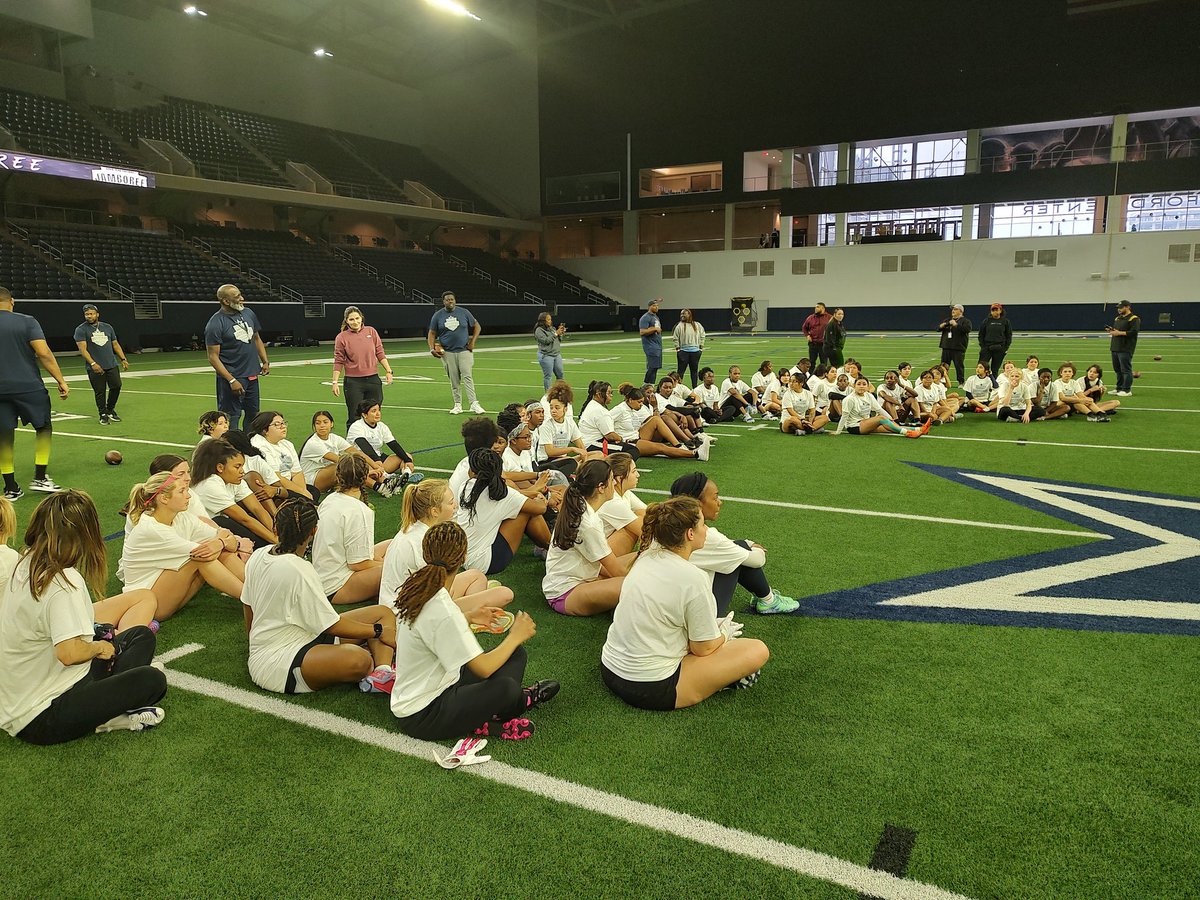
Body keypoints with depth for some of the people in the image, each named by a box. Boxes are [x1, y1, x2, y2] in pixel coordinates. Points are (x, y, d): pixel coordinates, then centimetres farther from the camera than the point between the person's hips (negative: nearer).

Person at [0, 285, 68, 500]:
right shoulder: (26, 321, -3)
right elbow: (43, 353, -13)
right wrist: (61, 380, -10)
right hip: (28, 386, -2)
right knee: (43, 427, 16)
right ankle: (40, 478, 9)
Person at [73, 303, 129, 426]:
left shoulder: (108, 327, 14)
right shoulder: (81, 330, -1)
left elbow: (115, 344, 19)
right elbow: (82, 349, -9)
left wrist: (123, 359, 8)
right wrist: (93, 364, -21)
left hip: (112, 365, 4)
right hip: (95, 368, -4)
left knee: (116, 386, 0)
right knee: (100, 392, -1)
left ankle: (110, 410, 20)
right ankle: (103, 414, 12)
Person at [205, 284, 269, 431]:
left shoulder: (248, 313, 8)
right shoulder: (215, 324, -14)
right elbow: (213, 357, -15)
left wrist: (265, 361, 9)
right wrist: (231, 380, -21)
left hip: (252, 375, 7)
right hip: (233, 377, -7)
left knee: (253, 415, 14)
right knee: (232, 418, -5)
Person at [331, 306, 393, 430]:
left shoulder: (371, 331, 5)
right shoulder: (341, 337, -2)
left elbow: (380, 354, 9)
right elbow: (338, 362, 0)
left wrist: (388, 371, 2)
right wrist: (335, 382, -5)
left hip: (373, 379, 3)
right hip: (353, 382, -3)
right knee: (354, 418, -2)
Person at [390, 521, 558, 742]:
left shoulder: (416, 590, -2)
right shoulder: (441, 611, -29)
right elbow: (484, 668, -25)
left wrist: (469, 619, 13)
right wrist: (516, 636, -10)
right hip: (422, 718, -9)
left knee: (515, 654, 6)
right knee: (506, 687, -30)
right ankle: (521, 701, 4)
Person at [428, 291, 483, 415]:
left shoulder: (464, 312, 3)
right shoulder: (438, 316, 4)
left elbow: (477, 327, 12)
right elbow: (432, 334, 9)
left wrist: (472, 342, 1)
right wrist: (432, 349, -6)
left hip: (464, 350, -1)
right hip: (447, 352, 1)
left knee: (467, 377, -11)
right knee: (453, 380, 4)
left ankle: (474, 404, -14)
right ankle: (457, 405, 13)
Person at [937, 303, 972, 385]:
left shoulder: (965, 321, 0)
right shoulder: (947, 320, 18)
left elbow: (968, 329, -18)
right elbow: (938, 329, 19)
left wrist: (956, 325, -22)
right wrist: (941, 326, -5)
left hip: (958, 348, -6)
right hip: (946, 347, 6)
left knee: (959, 365, -5)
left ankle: (961, 383, 2)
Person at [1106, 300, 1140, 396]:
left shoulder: (1134, 319, -7)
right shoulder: (1118, 318, 20)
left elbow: (1133, 332, -18)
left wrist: (1119, 333, -17)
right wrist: (1111, 330, 7)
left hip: (1125, 349, -9)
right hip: (1115, 348, 9)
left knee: (1126, 369, -7)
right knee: (1117, 369, 12)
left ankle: (1127, 390, -4)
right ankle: (1119, 388, 20)